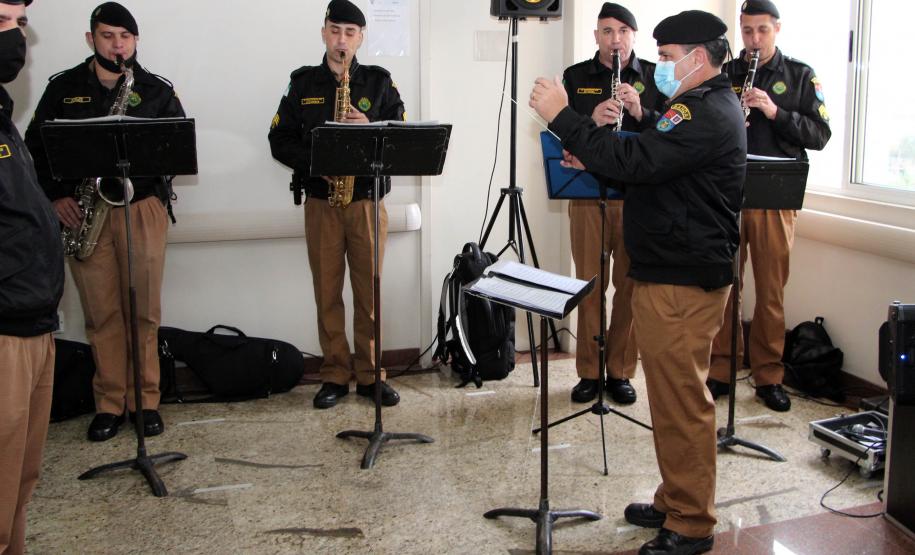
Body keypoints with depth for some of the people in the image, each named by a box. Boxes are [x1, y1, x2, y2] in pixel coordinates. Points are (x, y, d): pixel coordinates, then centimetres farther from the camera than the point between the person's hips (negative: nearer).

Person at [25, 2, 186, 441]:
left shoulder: (157, 90, 6)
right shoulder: (63, 87, 8)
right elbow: (35, 146, 10)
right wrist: (56, 196, -2)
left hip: (142, 206, -1)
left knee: (144, 310, 1)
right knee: (101, 313, 3)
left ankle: (146, 401, 11)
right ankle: (109, 403, 13)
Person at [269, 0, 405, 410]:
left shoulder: (379, 82, 6)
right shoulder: (303, 83, 7)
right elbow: (280, 140, 5)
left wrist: (370, 128, -17)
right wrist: (315, 163, -12)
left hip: (367, 199, 0)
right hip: (320, 201, 1)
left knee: (369, 291, 3)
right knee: (327, 292, 4)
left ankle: (369, 375, 13)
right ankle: (335, 375, 14)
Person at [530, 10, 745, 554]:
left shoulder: (708, 114, -17)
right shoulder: (709, 105, 18)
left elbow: (635, 161, -27)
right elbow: (651, 167, 22)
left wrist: (561, 116, -22)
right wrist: (594, 160, 7)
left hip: (682, 283, -11)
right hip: (672, 271, 11)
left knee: (682, 402, -3)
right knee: (674, 396, 17)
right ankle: (676, 503, 30)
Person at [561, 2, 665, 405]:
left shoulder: (654, 77, 6)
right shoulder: (576, 77, 7)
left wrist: (641, 113, -17)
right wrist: (592, 120, -20)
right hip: (588, 194, 0)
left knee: (630, 285, 4)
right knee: (589, 284, 4)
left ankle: (621, 371, 17)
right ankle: (588, 371, 17)